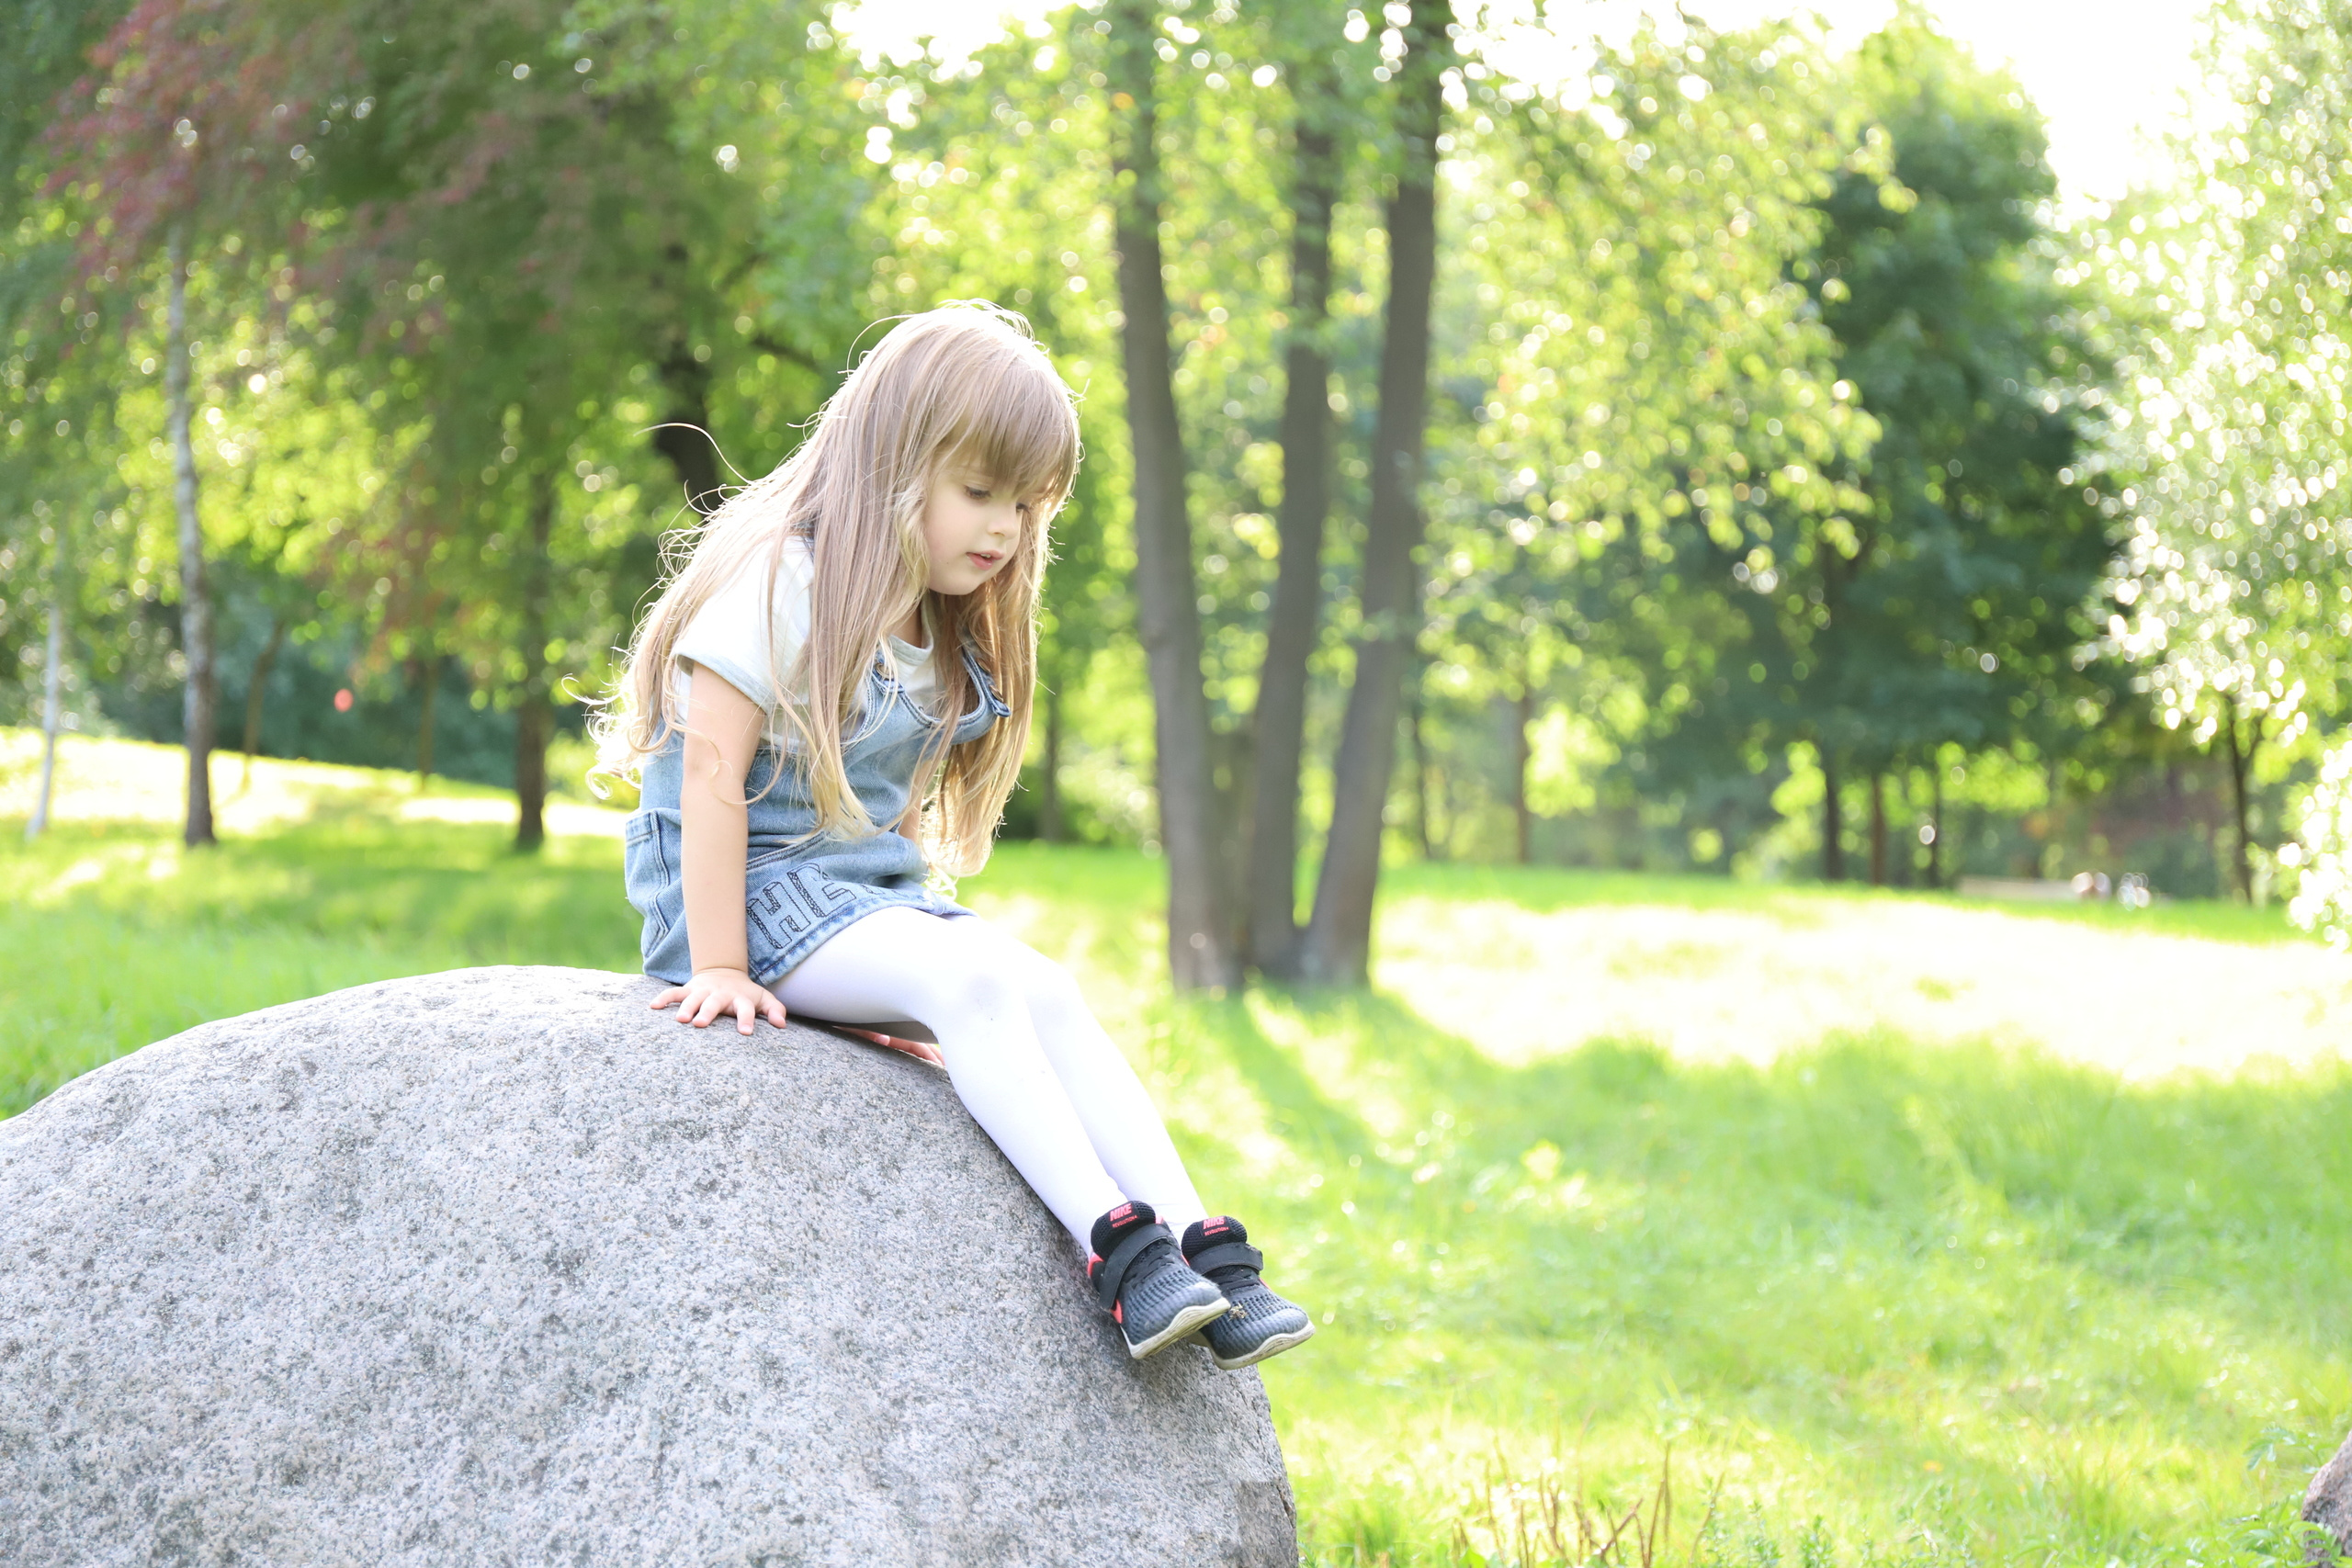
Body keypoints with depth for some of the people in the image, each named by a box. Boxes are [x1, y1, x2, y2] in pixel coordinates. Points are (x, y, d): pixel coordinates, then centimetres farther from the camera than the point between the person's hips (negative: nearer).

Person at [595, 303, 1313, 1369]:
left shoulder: (934, 637, 13)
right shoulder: (785, 586, -14)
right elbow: (711, 770, -19)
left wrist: (917, 922, 6)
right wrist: (719, 969, -21)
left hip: (866, 894, 8)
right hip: (754, 889, -8)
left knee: (1044, 991, -16)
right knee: (969, 979, -30)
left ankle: (1197, 1244, -24)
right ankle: (1114, 1245, -34)